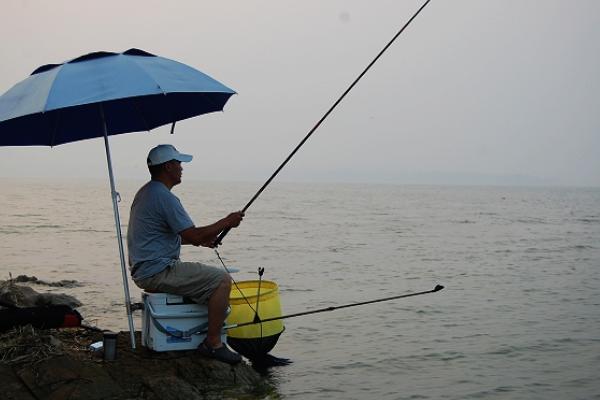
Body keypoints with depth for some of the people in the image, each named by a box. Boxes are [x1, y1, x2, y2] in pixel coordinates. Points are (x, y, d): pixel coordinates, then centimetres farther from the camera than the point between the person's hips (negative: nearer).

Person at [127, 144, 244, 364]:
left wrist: (201, 239, 16)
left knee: (209, 275, 26)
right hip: (158, 272, -11)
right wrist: (226, 222, -7)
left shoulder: (145, 192, 16)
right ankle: (213, 343, -10)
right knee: (222, 280, -13)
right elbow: (193, 236, -20)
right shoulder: (164, 197, -18)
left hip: (144, 270, 11)